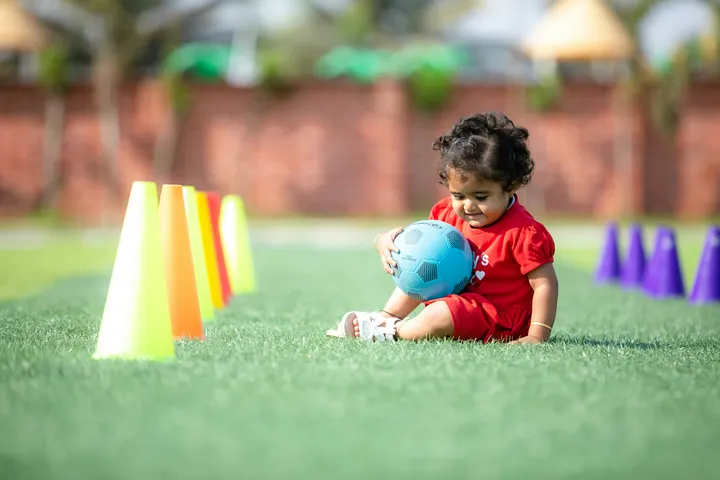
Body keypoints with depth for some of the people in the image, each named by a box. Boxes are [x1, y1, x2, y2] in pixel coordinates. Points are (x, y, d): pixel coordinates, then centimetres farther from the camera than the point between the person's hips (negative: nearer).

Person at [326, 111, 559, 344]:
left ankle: (393, 331, -6)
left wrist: (537, 336, -29)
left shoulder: (522, 232, -24)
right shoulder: (450, 214, -2)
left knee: (440, 315, -32)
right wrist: (386, 241, -16)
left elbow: (545, 284, -22)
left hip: (496, 322, -8)